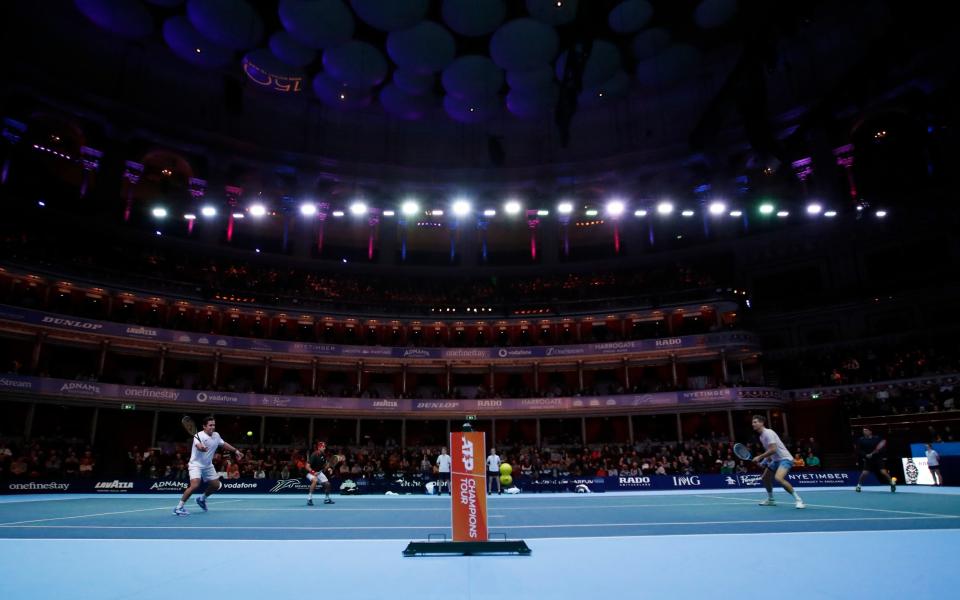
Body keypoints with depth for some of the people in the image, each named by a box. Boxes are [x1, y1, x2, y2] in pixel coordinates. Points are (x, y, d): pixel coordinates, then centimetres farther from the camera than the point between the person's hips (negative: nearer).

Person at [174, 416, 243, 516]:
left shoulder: (216, 435, -2)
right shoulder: (199, 435, -22)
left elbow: (224, 444, 16)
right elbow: (198, 446, -43)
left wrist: (236, 451, 18)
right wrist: (201, 448, -66)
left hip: (208, 465, 7)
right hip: (196, 464, -7)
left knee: (216, 485, 11)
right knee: (195, 485, -25)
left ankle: (202, 499, 38)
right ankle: (179, 507, -11)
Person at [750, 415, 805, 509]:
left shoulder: (768, 433, -18)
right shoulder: (761, 436, 12)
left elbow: (773, 450, -27)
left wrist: (759, 457, -20)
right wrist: (763, 461, 9)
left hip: (785, 458, -10)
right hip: (776, 460, 10)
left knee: (778, 478, -30)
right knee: (765, 478, 15)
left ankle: (799, 500, -21)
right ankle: (770, 500, 32)